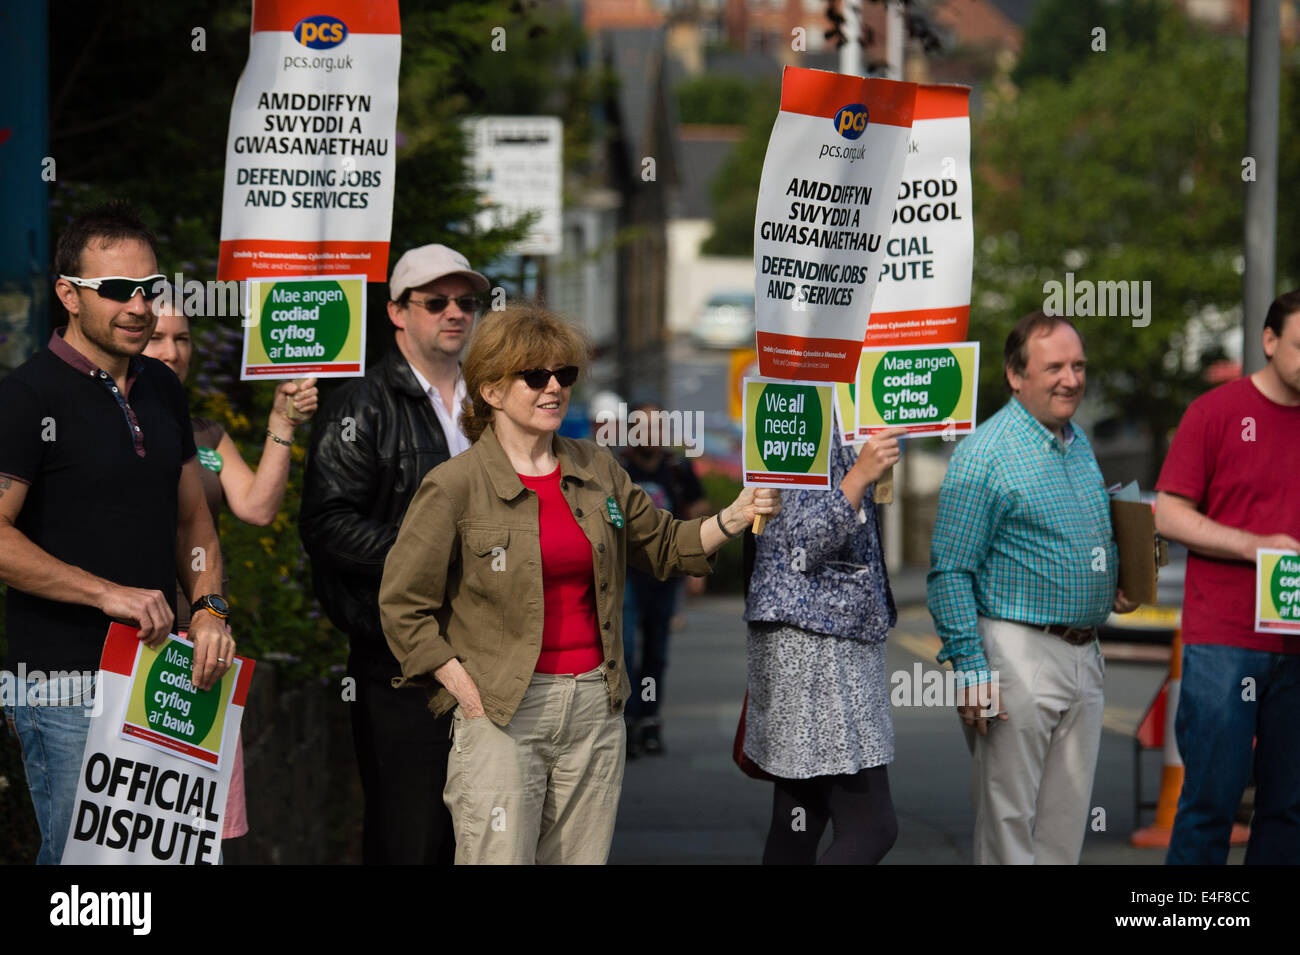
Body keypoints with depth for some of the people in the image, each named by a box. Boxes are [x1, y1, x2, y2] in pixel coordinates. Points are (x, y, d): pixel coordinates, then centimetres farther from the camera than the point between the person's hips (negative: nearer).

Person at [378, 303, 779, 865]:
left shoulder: (597, 471, 11)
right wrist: (465, 688, -9)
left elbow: (663, 545, 20)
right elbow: (402, 606, -4)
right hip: (502, 713, -5)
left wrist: (731, 520, 2)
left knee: (581, 860, 7)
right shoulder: (455, 487, -5)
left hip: (595, 707, 5)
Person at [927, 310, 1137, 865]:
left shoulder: (1078, 443, 13)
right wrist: (971, 668, -20)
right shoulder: (984, 453, -12)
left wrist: (1115, 589, 8)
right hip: (1018, 650, -8)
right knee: (1009, 819, -4)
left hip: (1084, 654, 8)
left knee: (1066, 820, 10)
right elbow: (950, 571, -14)